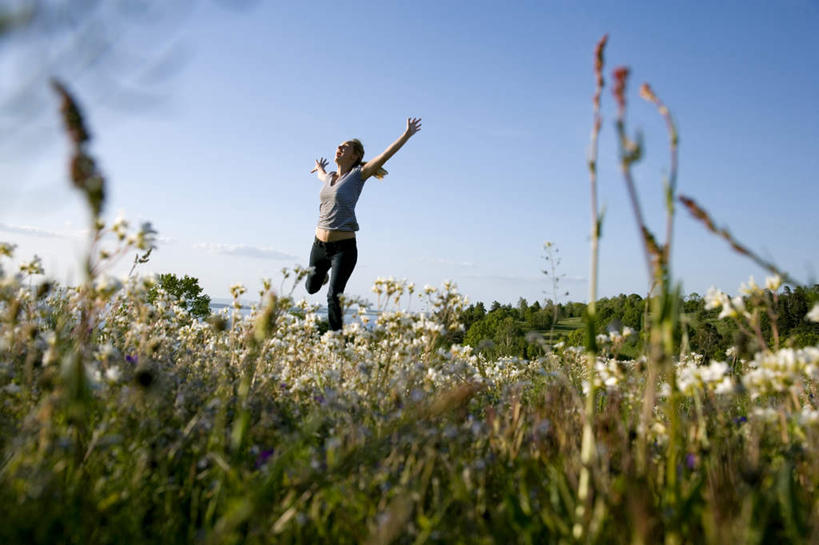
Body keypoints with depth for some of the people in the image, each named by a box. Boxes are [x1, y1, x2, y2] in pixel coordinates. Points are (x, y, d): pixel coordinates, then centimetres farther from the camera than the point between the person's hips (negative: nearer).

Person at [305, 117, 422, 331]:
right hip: (319, 244, 6)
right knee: (311, 288, 26)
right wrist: (319, 169, 61)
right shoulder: (329, 177, 11)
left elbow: (385, 155, -15)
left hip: (344, 247, -6)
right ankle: (323, 275, 61)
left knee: (334, 296, -16)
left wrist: (407, 134, -22)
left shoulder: (358, 175, -5)